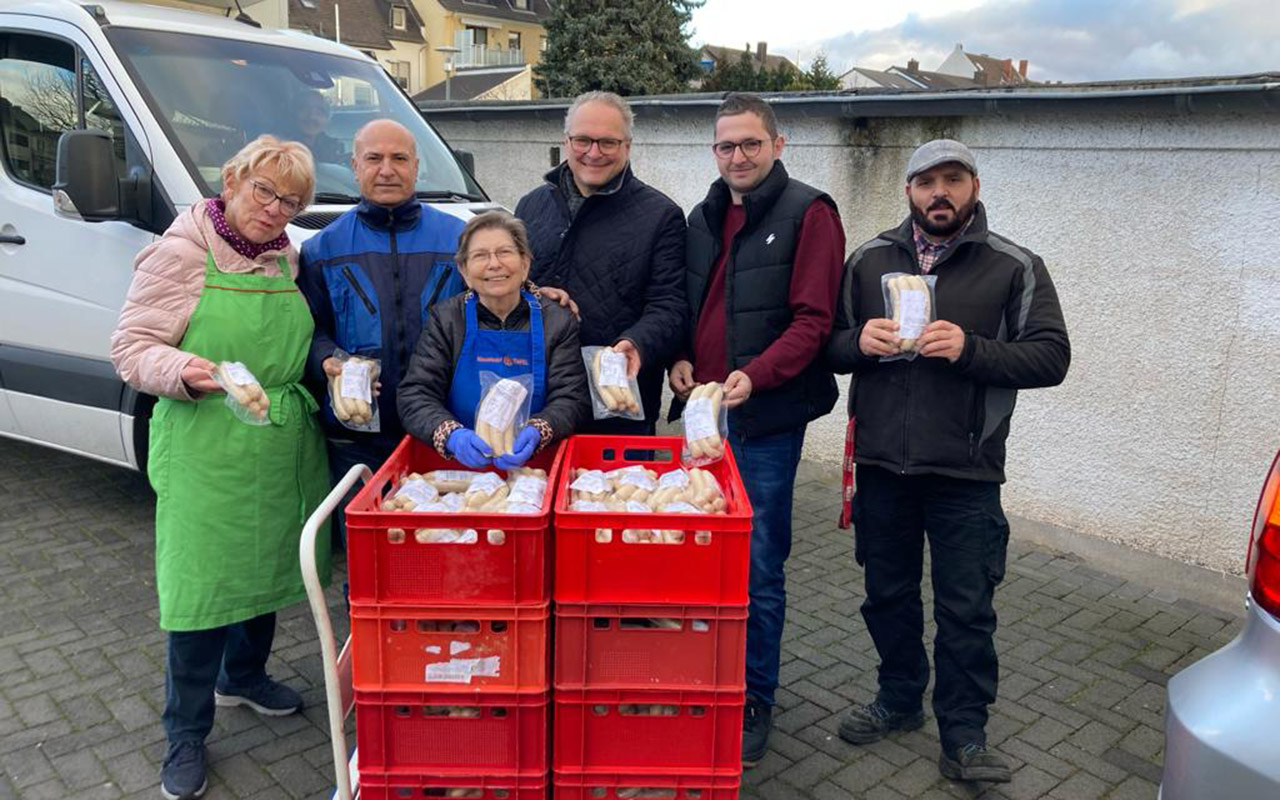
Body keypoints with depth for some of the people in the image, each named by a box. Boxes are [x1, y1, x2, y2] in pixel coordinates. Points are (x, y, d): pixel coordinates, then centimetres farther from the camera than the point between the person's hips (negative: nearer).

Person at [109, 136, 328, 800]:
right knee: (202, 584, -1)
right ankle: (186, 736, 18)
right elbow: (131, 348, -9)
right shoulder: (180, 253, -7)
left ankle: (243, 677, 43)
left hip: (284, 447, 6)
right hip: (206, 452, -6)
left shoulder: (287, 258, 10)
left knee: (269, 567, 18)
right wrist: (181, 371, -27)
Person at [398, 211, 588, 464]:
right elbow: (414, 396, -3)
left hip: (535, 464, 1)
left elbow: (571, 399, -4)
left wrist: (536, 433, -26)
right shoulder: (445, 320, 5)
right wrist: (452, 435, -25)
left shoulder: (558, 321, 4)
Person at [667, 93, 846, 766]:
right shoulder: (703, 218, 16)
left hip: (768, 418, -6)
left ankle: (755, 699, 19)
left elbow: (814, 319, -11)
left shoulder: (808, 213, -4)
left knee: (758, 569, 1)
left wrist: (754, 375, -24)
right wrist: (679, 359, 2)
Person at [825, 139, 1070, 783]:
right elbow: (828, 345, 10)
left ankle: (963, 736, 20)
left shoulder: (1015, 267, -1)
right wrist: (859, 342, -12)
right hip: (881, 465, 3)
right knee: (888, 594, 17)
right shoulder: (870, 259, 7)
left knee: (966, 611, 4)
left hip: (965, 474, -3)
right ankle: (900, 699, 37)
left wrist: (972, 350, -21)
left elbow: (1051, 357, -6)